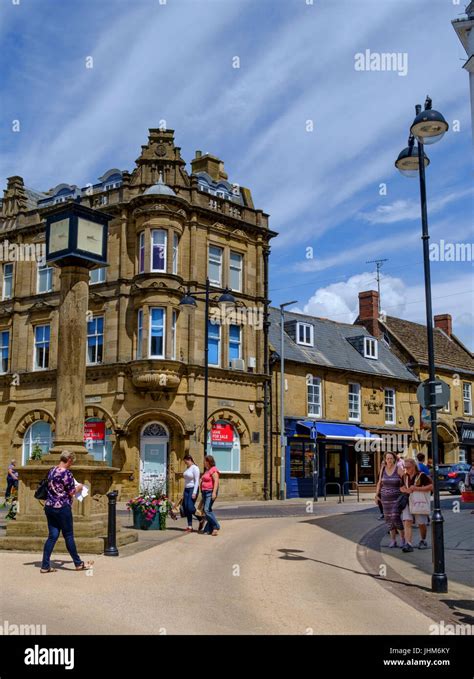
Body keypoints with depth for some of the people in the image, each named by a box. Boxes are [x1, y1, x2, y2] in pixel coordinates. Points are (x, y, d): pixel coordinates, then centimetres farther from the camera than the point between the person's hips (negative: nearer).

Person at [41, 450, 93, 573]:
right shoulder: (66, 473, -16)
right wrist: (79, 487, 9)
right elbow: (71, 493, -11)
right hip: (62, 508, -7)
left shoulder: (51, 471, 8)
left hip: (49, 506, 7)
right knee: (68, 536, 4)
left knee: (52, 536, 10)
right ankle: (78, 564, 16)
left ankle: (45, 566, 7)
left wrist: (74, 487, 23)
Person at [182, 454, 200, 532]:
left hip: (193, 489, -8)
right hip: (186, 489, 8)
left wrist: (194, 493, -20)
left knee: (190, 507, -15)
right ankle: (190, 527, 6)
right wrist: (184, 493, 17)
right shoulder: (187, 468, 14)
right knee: (186, 508, 2)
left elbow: (197, 481, -15)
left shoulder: (195, 468, -11)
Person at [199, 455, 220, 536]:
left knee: (207, 510, -16)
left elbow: (216, 481, -21)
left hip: (211, 492, -10)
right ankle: (209, 529, 9)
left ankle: (216, 526, -9)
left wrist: (214, 492, -28)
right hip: (205, 492, 10)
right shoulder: (207, 470, 18)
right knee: (208, 510, 7)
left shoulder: (213, 470, -11)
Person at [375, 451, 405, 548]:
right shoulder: (383, 469, 4)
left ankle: (403, 538, 6)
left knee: (395, 517, -13)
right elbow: (379, 483, 12)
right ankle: (393, 541, 15)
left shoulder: (398, 469, -9)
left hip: (397, 497, -4)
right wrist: (377, 495, 6)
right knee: (389, 519, 5)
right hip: (385, 498, 4)